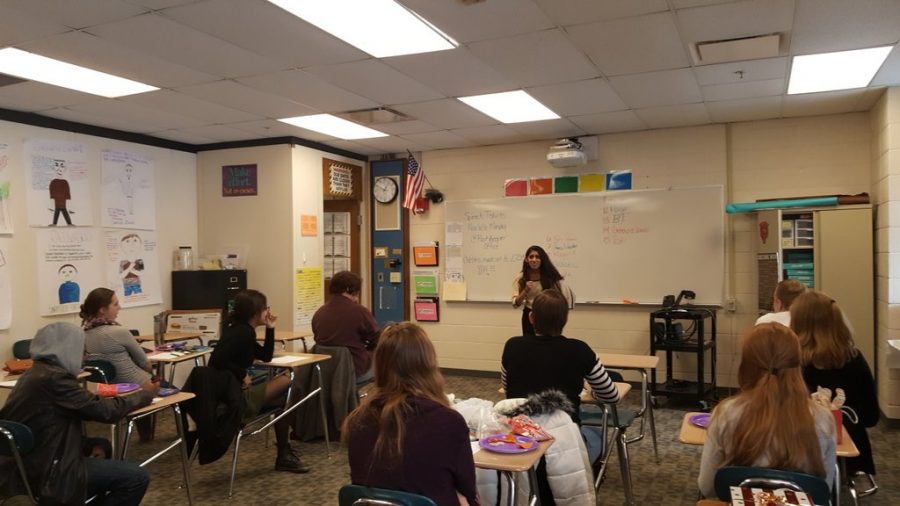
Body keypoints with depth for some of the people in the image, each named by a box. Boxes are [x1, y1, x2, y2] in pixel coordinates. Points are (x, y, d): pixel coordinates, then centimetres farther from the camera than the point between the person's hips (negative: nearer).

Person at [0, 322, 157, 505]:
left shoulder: (34, 373, 7)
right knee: (137, 477, -11)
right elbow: (107, 411, -17)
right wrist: (145, 394, -3)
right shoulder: (54, 378, -22)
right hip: (45, 473, -10)